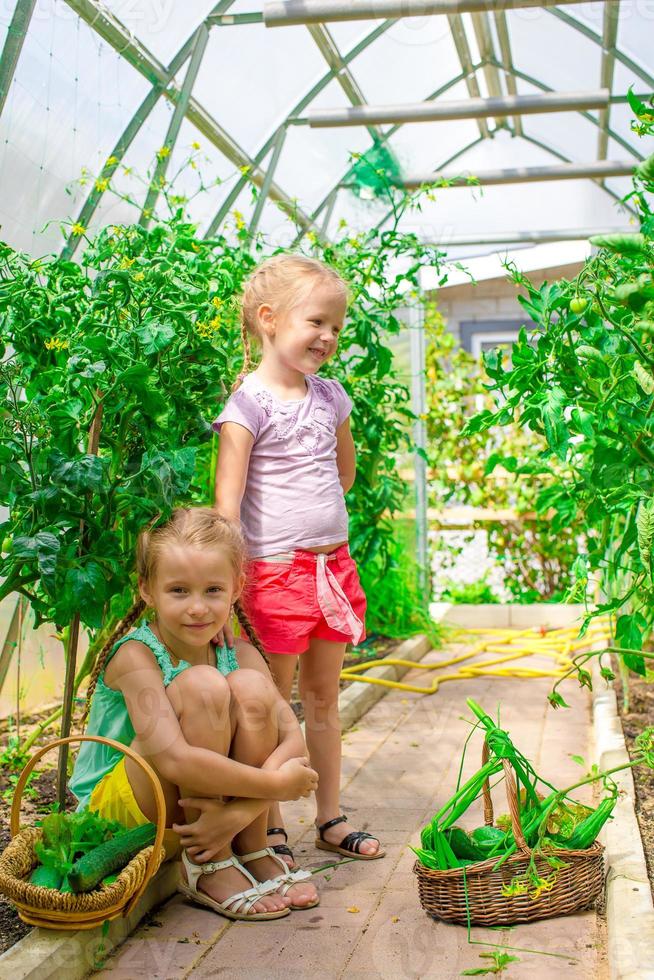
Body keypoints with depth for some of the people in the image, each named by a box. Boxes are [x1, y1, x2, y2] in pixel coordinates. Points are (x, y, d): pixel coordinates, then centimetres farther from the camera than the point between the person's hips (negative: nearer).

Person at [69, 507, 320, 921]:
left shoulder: (239, 655, -6)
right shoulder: (136, 656, -22)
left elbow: (293, 740, -16)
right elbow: (174, 760, -35)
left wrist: (240, 811, -32)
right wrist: (275, 784, -30)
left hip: (203, 802, 5)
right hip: (115, 803, -5)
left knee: (251, 686, -22)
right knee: (202, 685, -30)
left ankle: (252, 849, -7)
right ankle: (209, 868, -16)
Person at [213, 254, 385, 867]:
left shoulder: (329, 396, 9)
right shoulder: (248, 404, -11)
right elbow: (226, 496, -19)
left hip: (334, 563, 6)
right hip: (276, 570, -6)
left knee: (322, 696, 16)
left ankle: (330, 820, 27)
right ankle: (269, 830, 17)